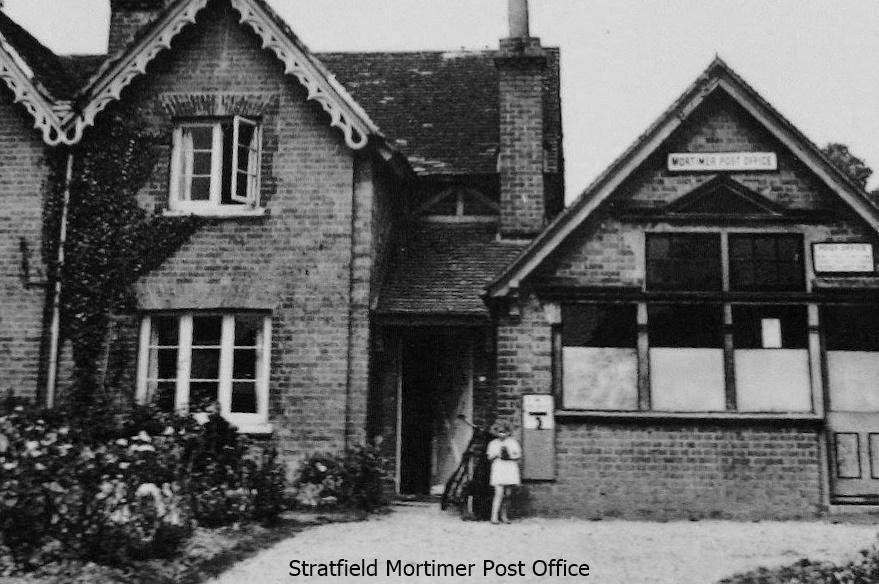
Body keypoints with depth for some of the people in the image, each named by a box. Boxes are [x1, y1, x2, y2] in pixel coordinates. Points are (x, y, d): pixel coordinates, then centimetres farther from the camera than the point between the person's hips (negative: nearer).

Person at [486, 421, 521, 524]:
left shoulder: (512, 442, 9)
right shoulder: (493, 443, 10)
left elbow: (519, 455, 6)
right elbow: (489, 457, 8)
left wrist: (509, 457, -11)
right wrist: (496, 454, -12)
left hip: (510, 470, 1)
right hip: (498, 470, -1)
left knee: (507, 494, 3)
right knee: (499, 494, -13)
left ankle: (503, 515, 19)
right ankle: (494, 517, -12)